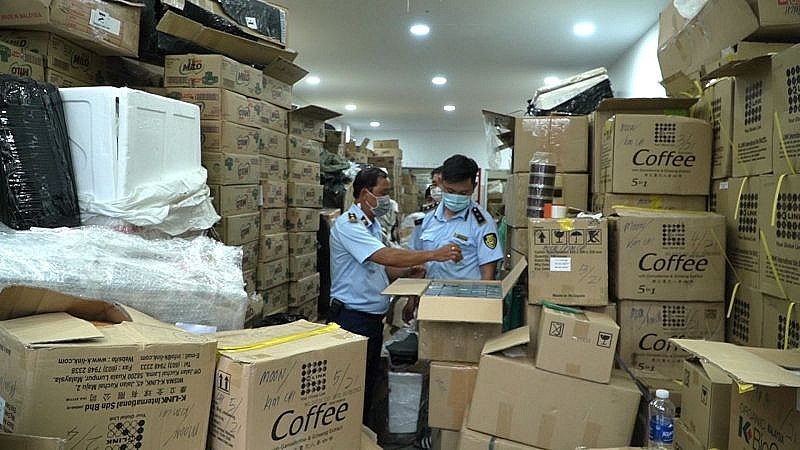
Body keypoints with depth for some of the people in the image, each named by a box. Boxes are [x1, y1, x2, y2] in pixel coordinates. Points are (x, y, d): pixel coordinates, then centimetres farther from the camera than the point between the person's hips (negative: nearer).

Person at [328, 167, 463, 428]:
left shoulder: (372, 225, 14)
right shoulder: (348, 225, -17)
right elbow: (386, 256, -30)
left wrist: (407, 272, 1)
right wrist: (433, 254, -31)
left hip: (374, 318, 10)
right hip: (352, 318, -9)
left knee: (369, 384, 17)